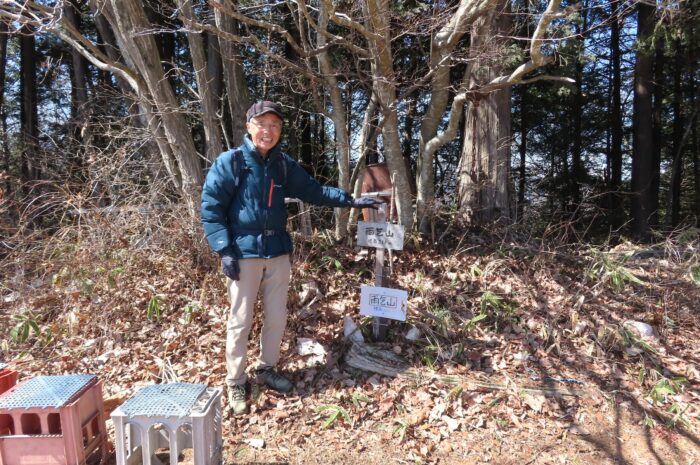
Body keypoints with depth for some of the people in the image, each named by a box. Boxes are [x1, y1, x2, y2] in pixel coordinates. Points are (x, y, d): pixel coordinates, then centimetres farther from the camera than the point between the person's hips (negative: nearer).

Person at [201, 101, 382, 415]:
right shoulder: (230, 162, -7)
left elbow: (312, 190, 13)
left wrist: (350, 200, 5)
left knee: (276, 317, 13)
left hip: (278, 252, 5)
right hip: (244, 253, -5)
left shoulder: (283, 165, 7)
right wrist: (224, 250, -15)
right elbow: (210, 207, -8)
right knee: (240, 320, 3)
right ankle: (235, 383, 20)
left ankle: (267, 368, 33)